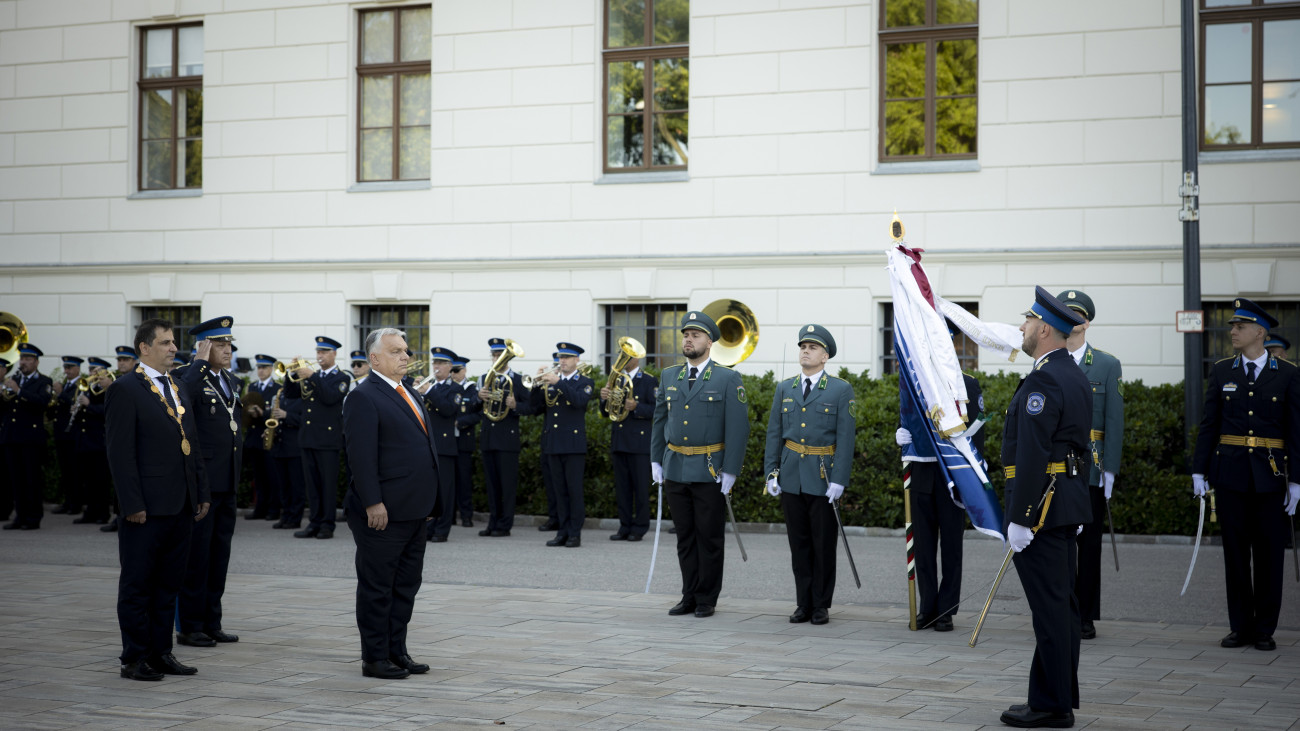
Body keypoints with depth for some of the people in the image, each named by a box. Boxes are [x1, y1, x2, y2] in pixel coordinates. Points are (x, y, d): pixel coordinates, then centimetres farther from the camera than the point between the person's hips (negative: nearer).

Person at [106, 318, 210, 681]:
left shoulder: (179, 389, 16)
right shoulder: (125, 390, -8)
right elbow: (121, 453, -13)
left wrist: (201, 494, 12)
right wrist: (133, 505, -17)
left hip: (181, 507, 7)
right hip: (147, 508, -7)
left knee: (169, 584, 12)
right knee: (138, 586, 3)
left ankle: (161, 653, 20)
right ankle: (135, 658, 9)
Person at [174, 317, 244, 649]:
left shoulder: (230, 381, 16)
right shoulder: (185, 377, -9)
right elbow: (182, 396, -35)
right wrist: (201, 362, -23)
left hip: (226, 484, 8)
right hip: (199, 481, -8)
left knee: (219, 553, 12)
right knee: (196, 555, -2)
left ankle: (211, 623, 19)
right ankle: (189, 627, 6)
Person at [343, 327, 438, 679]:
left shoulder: (410, 393, 16)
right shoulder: (364, 397, -12)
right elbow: (361, 455, -17)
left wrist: (426, 498, 16)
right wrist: (373, 503, -22)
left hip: (414, 511, 9)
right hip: (383, 513, -9)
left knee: (406, 584, 13)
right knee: (378, 587, 0)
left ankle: (397, 651, 22)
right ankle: (374, 658, 7)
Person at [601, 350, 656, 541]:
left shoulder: (649, 381, -2)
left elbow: (656, 410, -9)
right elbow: (606, 412, 15)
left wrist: (636, 407, -23)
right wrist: (604, 398, -5)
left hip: (639, 441, -6)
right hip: (618, 442, 6)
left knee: (640, 486, -2)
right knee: (621, 487, 7)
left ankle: (640, 527, 4)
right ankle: (625, 527, 13)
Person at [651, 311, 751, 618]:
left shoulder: (728, 379, -4)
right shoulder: (669, 376, 10)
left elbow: (738, 428, -7)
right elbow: (659, 420, 15)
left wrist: (730, 471, -13)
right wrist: (656, 461, 7)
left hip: (710, 472, -4)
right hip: (675, 469, 4)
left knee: (709, 537, 2)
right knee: (685, 536, 10)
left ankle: (707, 599, 11)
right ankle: (690, 596, 18)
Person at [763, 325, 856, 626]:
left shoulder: (841, 390, -1)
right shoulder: (784, 389, 10)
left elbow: (845, 438, -6)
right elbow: (774, 434, 11)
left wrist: (839, 480, -12)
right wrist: (771, 473, 3)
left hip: (823, 478, -3)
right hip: (791, 477, 3)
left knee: (824, 544, 2)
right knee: (799, 543, 7)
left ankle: (821, 606, 11)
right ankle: (804, 604, 14)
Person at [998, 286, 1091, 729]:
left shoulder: (1043, 381, -17)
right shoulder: (1074, 374, 15)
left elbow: (1032, 454, -22)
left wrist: (1019, 518, -20)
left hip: (1041, 502, -10)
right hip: (1069, 501, 10)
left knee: (1049, 605, -6)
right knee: (1062, 602, 14)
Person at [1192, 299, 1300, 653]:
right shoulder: (1221, 371, 7)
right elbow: (1209, 424, 7)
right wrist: (1199, 470, 2)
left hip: (1271, 475, -2)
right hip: (1230, 474, 2)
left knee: (1269, 553, 2)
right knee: (1235, 551, 6)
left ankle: (1265, 629, 12)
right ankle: (1240, 627, 15)